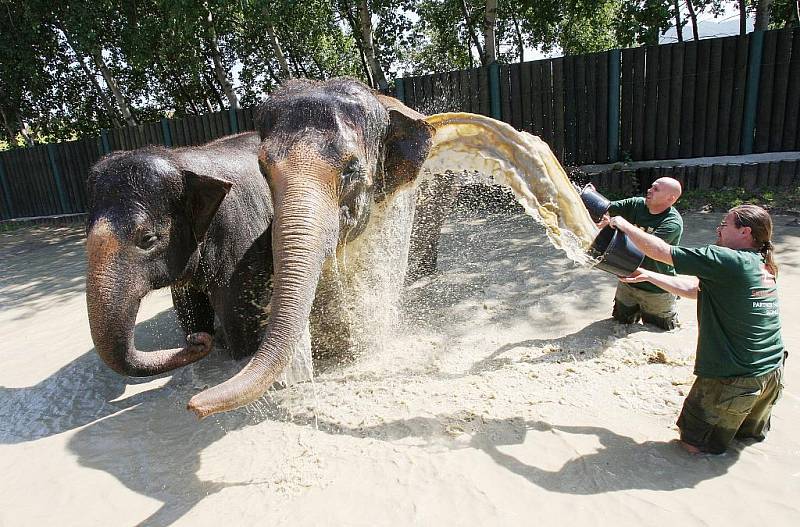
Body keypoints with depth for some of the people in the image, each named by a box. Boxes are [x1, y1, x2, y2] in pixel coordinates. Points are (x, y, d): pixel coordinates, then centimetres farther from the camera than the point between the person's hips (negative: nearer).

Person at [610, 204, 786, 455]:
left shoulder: (729, 261, -23)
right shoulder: (764, 268, 4)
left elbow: (661, 251, -20)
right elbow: (695, 288, 7)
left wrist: (624, 225, -7)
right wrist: (647, 276, 8)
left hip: (733, 379, -8)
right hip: (772, 372, 9)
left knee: (693, 443, 12)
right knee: (750, 432, 35)